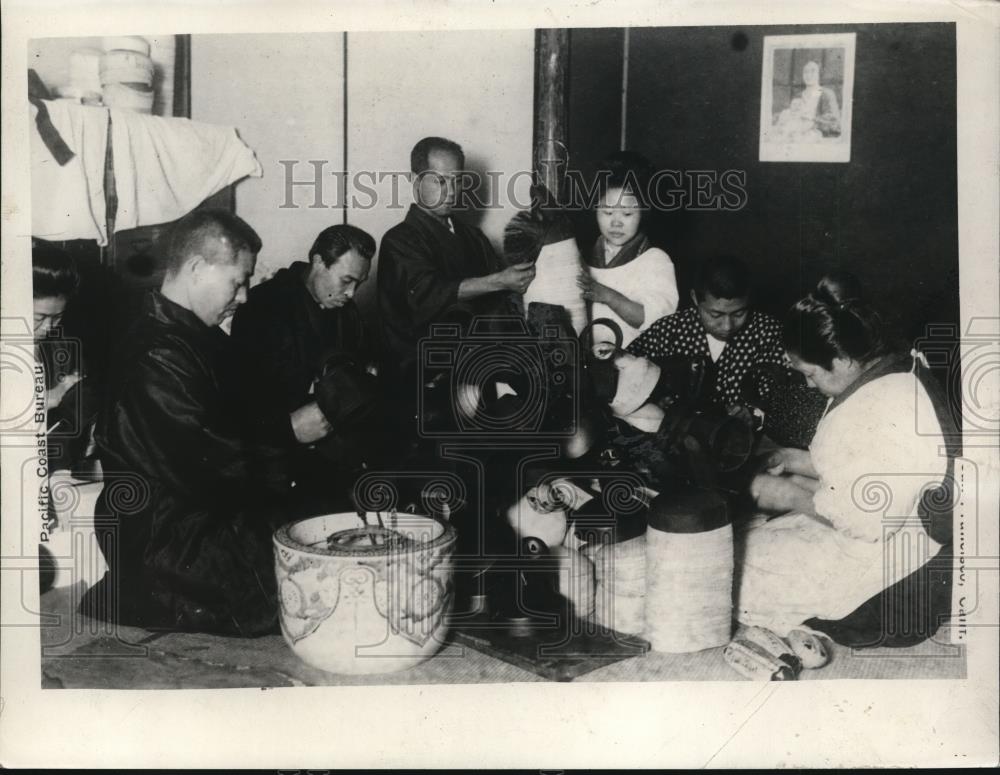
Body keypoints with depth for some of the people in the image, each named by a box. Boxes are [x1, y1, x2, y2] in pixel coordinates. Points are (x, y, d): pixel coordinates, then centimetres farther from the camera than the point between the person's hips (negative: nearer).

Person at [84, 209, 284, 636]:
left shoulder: (195, 337, 11)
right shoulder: (156, 356, -22)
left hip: (209, 512, 10)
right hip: (168, 540, -10)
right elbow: (206, 468, -25)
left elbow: (232, 426, 15)